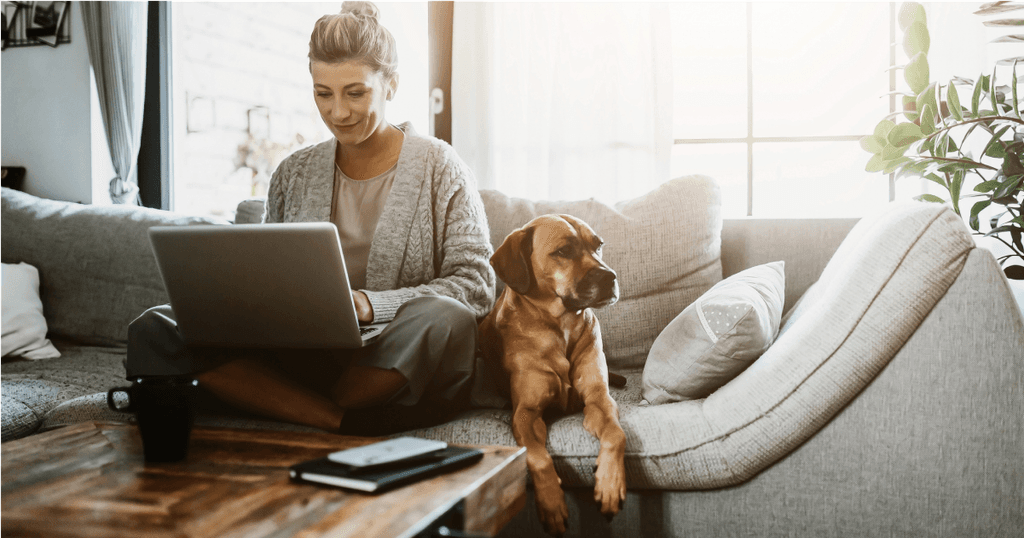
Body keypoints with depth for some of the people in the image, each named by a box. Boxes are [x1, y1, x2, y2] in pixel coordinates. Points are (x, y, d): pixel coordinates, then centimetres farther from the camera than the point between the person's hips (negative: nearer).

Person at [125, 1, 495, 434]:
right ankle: (344, 423, -31)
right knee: (154, 329, -16)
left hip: (400, 371, -3)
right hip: (304, 358, 4)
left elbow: (476, 285, -5)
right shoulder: (293, 175, 15)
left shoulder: (439, 168, 3)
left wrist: (369, 304, -19)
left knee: (443, 318, -38)